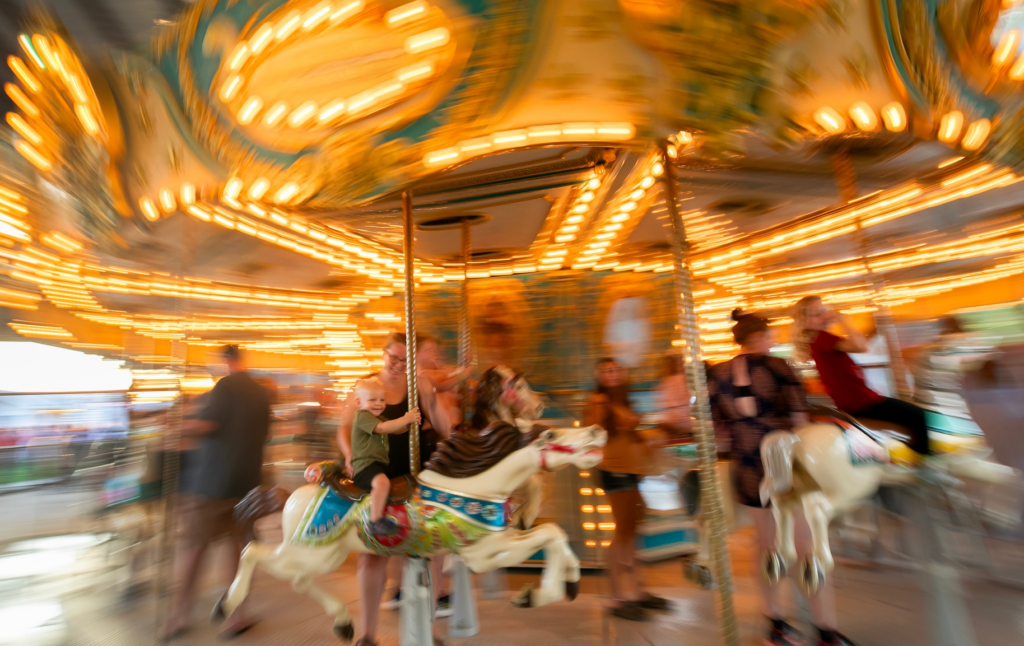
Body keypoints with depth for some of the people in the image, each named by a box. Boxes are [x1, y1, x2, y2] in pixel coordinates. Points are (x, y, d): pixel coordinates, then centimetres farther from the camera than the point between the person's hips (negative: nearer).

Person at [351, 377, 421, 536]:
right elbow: (382, 428, -26)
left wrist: (408, 420, -5)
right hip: (365, 465, -10)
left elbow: (396, 430, 14)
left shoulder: (378, 419, 21)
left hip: (380, 465, 10)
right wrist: (406, 419, -22)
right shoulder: (363, 416, -11)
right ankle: (376, 521, -29)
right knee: (382, 482, -39)